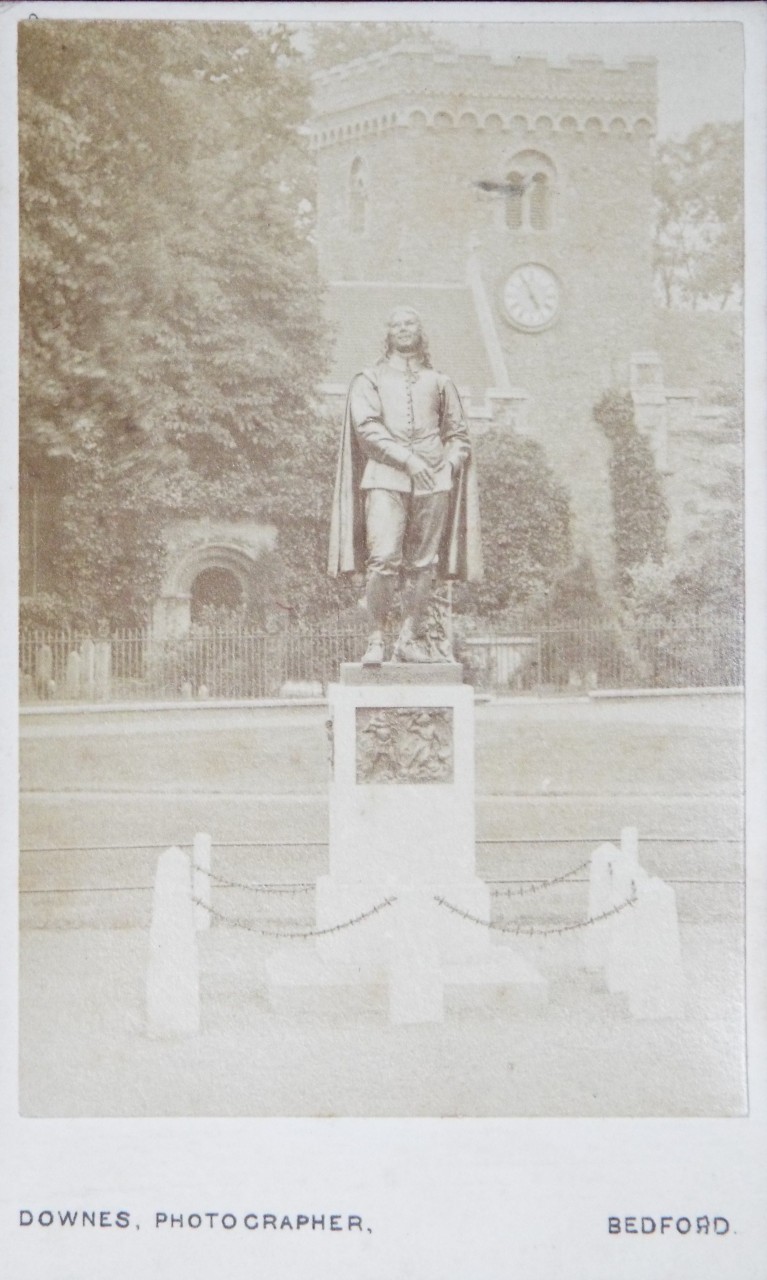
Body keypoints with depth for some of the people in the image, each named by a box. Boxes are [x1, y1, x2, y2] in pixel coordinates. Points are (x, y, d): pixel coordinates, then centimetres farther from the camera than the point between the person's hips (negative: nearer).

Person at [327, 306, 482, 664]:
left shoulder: (439, 382, 22)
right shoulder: (369, 380, 14)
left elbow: (459, 434, 22)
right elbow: (367, 427, 0)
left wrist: (450, 462, 1)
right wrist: (406, 458, -12)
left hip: (433, 480, 3)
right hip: (385, 477, -3)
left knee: (422, 563, -1)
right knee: (383, 558, -16)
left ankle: (411, 639, 4)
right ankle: (376, 639, -12)